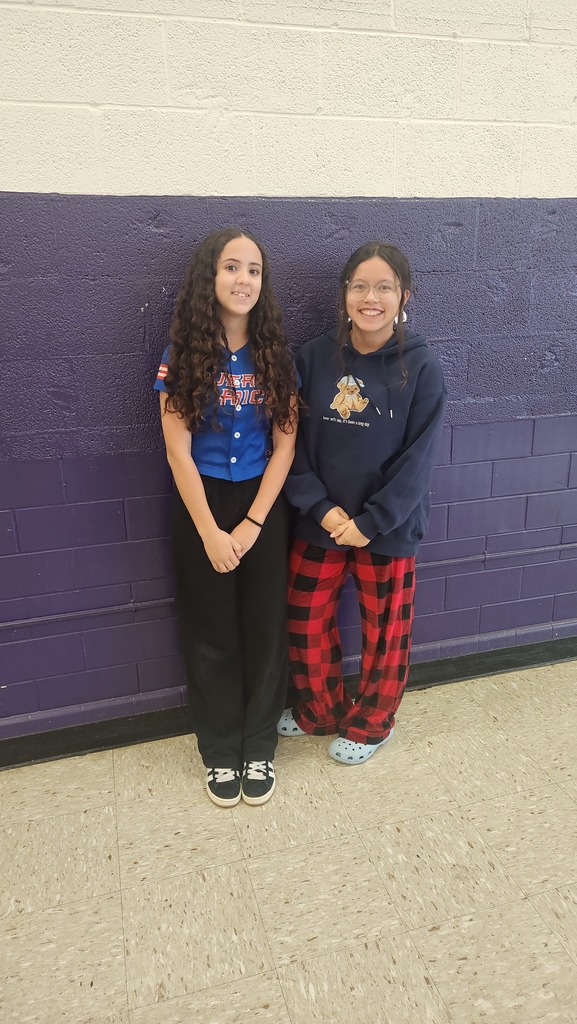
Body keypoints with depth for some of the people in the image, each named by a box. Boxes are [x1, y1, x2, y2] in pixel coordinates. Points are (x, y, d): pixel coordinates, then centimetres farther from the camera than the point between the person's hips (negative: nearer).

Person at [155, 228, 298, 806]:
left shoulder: (274, 355, -1)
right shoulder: (183, 356, -6)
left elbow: (284, 446, -4)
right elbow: (178, 453, -9)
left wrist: (252, 524, -11)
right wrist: (210, 533, -13)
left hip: (263, 504, 2)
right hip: (201, 504, -1)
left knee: (265, 629, 8)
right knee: (212, 634, 8)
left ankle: (259, 748, 28)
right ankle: (220, 752, 28)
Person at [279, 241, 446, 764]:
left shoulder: (421, 367, -11)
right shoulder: (315, 357, -4)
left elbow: (417, 457, -12)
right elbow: (293, 440, -3)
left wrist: (370, 522, -16)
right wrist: (320, 507, -14)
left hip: (388, 527, -2)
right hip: (320, 522, 3)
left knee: (385, 630, 14)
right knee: (306, 623, 14)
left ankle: (371, 723, 40)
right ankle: (321, 711, 42)